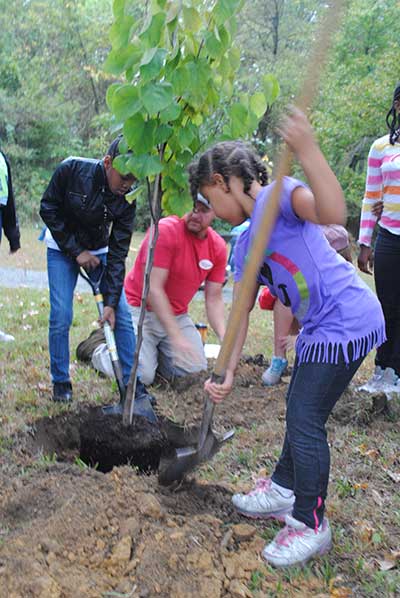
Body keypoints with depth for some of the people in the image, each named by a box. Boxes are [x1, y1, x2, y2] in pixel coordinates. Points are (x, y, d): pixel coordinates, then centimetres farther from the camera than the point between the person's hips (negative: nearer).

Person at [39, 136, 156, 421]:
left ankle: (134, 387, 0)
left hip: (99, 252, 2)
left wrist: (111, 301, -21)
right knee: (61, 317, -11)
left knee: (122, 315, -7)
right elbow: (48, 209, -13)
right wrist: (76, 251, -18)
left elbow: (118, 253, -18)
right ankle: (61, 382, 10)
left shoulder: (126, 200, -19)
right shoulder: (71, 170, -24)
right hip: (62, 249, -1)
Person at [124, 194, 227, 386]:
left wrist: (225, 338, -17)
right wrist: (177, 337, -29)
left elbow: (214, 299, 1)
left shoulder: (218, 247, -2)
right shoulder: (165, 231, -20)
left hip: (177, 315, 6)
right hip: (140, 310, -6)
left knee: (196, 369, -8)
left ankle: (151, 351, 17)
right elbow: (154, 289, -23)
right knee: (141, 376, -18)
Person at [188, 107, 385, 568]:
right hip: (320, 328, 10)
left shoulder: (278, 195, -14)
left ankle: (311, 525, 14)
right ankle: (283, 490, 42)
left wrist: (307, 152, -46)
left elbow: (332, 213, -35)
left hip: (347, 322, -10)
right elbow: (240, 312, 10)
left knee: (304, 420, -3)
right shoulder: (245, 245, 12)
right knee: (299, 411, 22)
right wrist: (227, 374, 5)